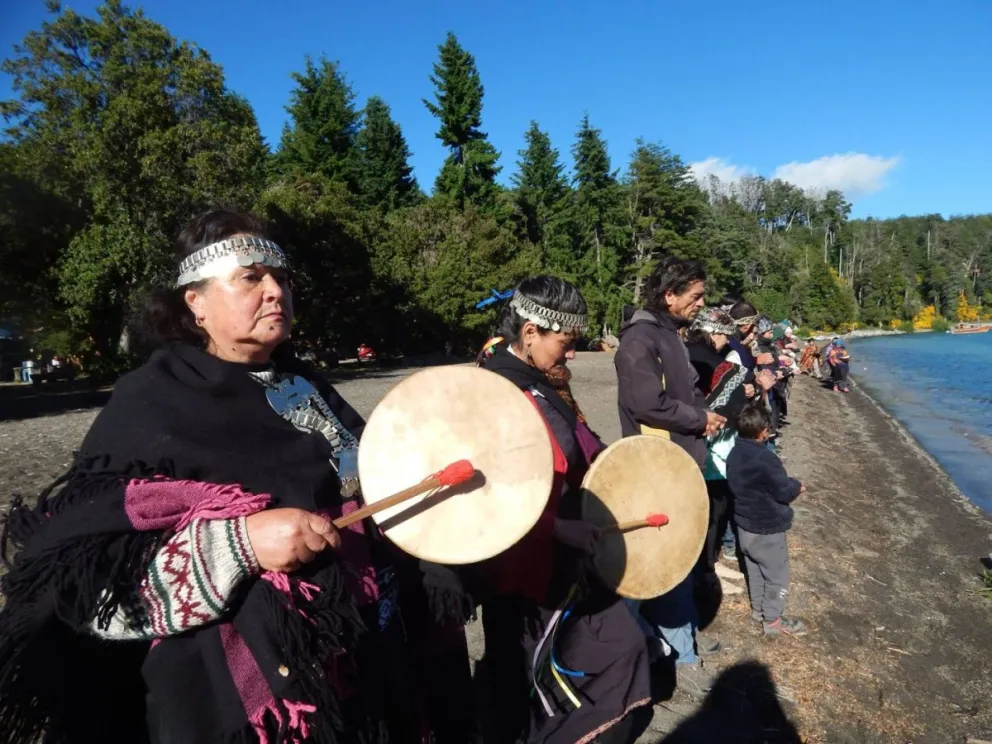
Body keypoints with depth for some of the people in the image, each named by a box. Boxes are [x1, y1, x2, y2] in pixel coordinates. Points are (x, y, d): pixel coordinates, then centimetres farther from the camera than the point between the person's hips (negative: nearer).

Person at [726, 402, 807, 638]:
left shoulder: (735, 453, -2)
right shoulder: (765, 458, -29)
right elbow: (784, 492, -21)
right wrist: (796, 485, 2)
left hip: (744, 524, 8)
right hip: (767, 528, -8)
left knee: (755, 570, 23)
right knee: (776, 574, 10)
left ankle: (758, 609, 37)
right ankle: (773, 620, 21)